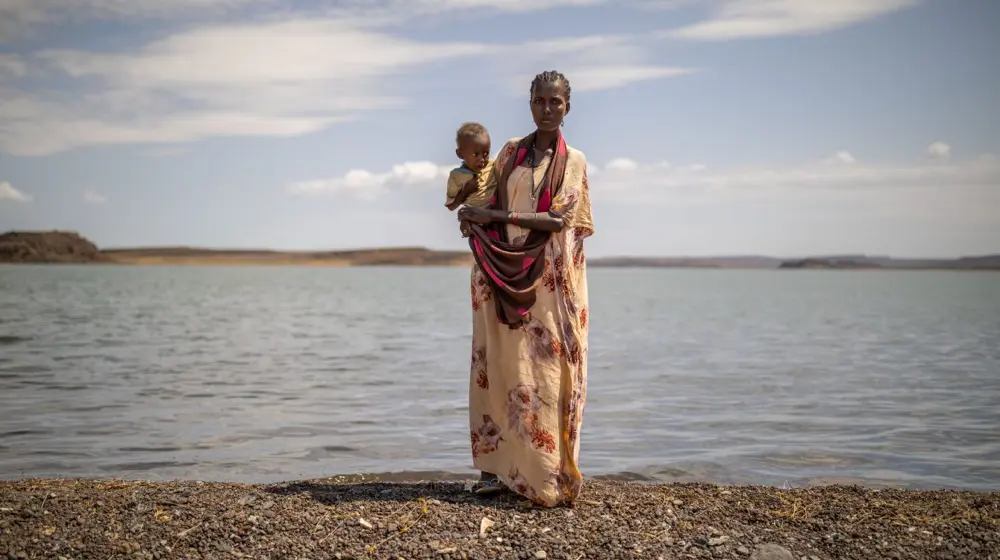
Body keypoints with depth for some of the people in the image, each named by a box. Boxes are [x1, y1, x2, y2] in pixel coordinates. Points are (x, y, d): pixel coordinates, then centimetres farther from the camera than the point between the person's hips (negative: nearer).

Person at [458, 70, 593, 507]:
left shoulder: (574, 161, 3)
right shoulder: (510, 152, 13)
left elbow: (558, 219, -10)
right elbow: (491, 204, 14)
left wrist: (493, 217, -15)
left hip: (548, 278, -3)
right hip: (502, 276, 3)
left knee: (546, 371, -4)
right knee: (500, 368, 1)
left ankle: (547, 474, 2)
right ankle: (498, 466, 5)